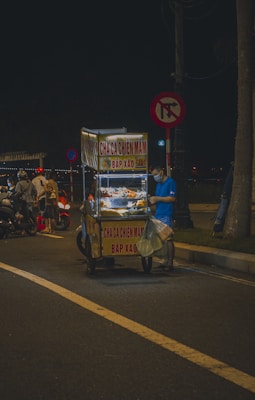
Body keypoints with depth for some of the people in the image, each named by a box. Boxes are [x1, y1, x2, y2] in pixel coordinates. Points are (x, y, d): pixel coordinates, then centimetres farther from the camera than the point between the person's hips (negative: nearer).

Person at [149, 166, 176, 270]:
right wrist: (152, 200, 2)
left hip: (167, 215, -8)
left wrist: (157, 198, -12)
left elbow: (172, 198, -13)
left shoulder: (170, 182, -5)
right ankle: (166, 260, 11)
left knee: (168, 238, -9)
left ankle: (170, 262, -8)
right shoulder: (158, 184, 20)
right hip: (158, 214, 8)